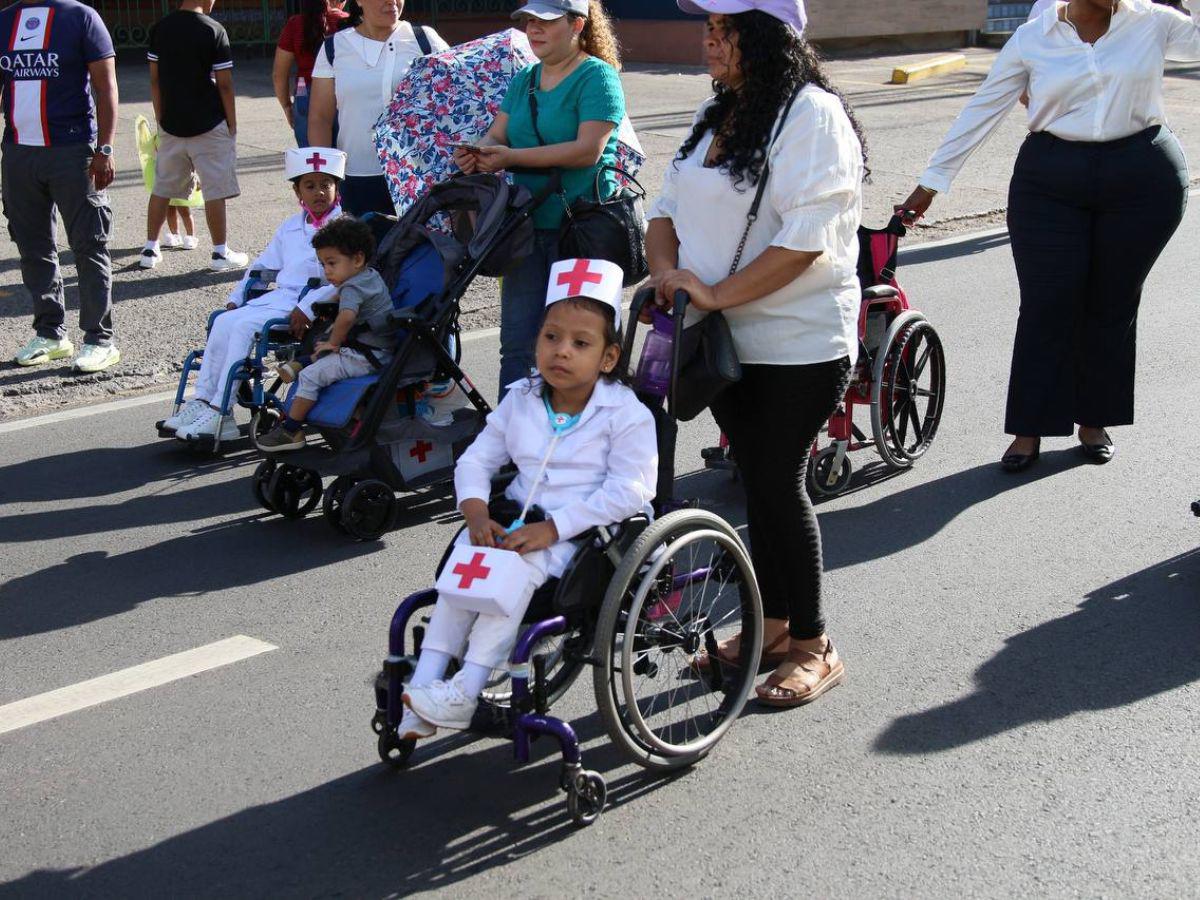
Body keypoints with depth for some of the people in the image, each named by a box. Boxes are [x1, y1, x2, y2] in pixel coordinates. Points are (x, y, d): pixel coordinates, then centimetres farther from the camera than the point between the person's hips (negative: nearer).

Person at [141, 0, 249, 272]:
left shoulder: (159, 28, 2)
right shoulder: (213, 30, -11)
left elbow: (155, 80, 6)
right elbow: (224, 85, -10)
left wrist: (161, 119, 15)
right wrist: (232, 125, -1)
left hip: (171, 125, 5)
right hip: (209, 126, -5)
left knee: (162, 188, 14)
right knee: (215, 190, 3)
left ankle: (150, 249, 18)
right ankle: (220, 253, 7)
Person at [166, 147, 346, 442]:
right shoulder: (290, 227, 20)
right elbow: (262, 266, 28)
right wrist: (235, 298, 15)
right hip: (277, 296, 7)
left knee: (243, 326, -24)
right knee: (223, 322, -15)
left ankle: (219, 414, -23)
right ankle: (202, 401, -13)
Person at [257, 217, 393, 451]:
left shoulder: (352, 287, -18)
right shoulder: (371, 276, 12)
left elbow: (347, 316, -37)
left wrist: (333, 343, -21)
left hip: (368, 358, -10)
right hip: (379, 351, 10)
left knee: (310, 376, -12)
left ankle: (290, 431, -8)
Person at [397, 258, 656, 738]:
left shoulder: (626, 414, -10)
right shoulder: (520, 400, 7)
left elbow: (629, 491, -18)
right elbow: (477, 459, 11)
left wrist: (553, 527, -24)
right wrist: (475, 509, -12)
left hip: (586, 532, -5)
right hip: (519, 522, 6)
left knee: (522, 564, -31)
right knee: (469, 550, -21)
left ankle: (466, 691, -30)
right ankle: (425, 680, -20)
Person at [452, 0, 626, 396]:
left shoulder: (597, 76, -7)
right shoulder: (524, 79, 15)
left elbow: (588, 150, -19)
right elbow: (497, 135, 10)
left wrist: (512, 157, -21)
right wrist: (477, 154, -15)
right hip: (528, 226, 7)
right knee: (517, 341, 8)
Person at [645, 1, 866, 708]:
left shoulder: (811, 115, -15)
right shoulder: (719, 115, 12)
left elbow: (804, 241, -23)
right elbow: (669, 207, 13)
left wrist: (718, 294, -23)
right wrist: (666, 271, -7)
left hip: (800, 344, -7)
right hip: (729, 340, 8)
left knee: (781, 486, -3)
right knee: (757, 483, 14)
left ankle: (813, 648, 12)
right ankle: (771, 626, 27)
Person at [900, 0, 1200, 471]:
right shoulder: (1033, 39, 1)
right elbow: (982, 110, 4)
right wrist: (932, 181, 4)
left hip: (1142, 183, 1)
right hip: (1051, 184, -1)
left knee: (1111, 305, 9)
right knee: (1046, 307, -1)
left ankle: (1094, 420, 25)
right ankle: (1029, 429, 10)